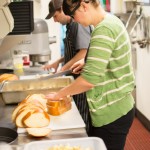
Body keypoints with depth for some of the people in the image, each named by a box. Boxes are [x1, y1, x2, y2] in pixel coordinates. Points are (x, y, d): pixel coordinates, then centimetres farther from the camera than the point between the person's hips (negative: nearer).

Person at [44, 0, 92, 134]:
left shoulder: (79, 24, -17)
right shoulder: (71, 25, 12)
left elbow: (84, 53, -24)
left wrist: (63, 68, -18)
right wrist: (58, 62, 12)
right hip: (76, 77, 9)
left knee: (83, 118, 0)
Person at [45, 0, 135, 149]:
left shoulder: (104, 30, -22)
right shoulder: (111, 21, 8)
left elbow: (90, 78, -27)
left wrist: (59, 94, -16)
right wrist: (87, 64, 11)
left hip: (111, 113, -9)